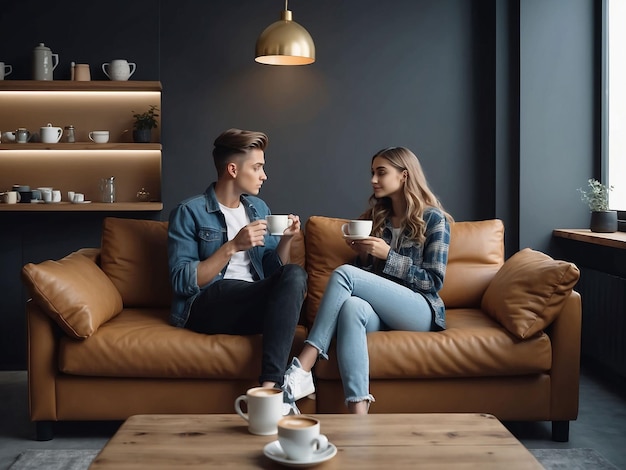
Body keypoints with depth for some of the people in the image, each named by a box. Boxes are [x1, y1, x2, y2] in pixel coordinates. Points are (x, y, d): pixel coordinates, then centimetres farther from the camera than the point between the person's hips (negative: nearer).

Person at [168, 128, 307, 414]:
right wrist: (232, 246, -18)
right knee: (290, 281, -29)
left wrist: (286, 239, -3)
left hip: (252, 306, 5)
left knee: (295, 275, -29)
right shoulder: (189, 212, -3)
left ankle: (269, 387, -37)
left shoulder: (259, 208, 16)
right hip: (206, 306, -5)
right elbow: (182, 282, -11)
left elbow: (273, 271, 16)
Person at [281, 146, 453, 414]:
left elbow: (434, 281, -4)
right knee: (352, 306, -35)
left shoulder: (434, 219, 3)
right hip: (382, 311, 4)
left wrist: (387, 255, -12)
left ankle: (303, 368, -33)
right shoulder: (376, 218, 18)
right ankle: (358, 412, -47)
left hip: (421, 311, -4)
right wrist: (362, 254, 0)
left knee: (343, 273, -26)